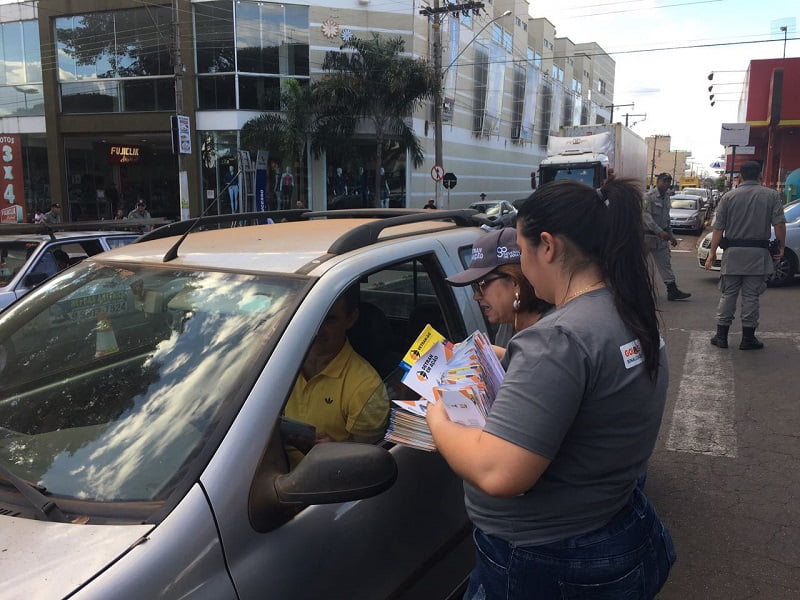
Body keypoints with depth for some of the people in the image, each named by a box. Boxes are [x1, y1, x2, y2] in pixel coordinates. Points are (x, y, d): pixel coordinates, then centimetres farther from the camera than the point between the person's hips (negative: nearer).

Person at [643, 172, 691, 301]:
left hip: (661, 237, 7)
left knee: (665, 264, 3)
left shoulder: (666, 197, 13)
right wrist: (660, 231, -28)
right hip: (647, 235, -7)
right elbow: (646, 215, -21)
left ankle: (672, 290, 2)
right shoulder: (648, 196, -11)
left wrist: (671, 235, 19)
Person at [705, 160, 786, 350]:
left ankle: (721, 336, 11)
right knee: (751, 296, 4)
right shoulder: (772, 195, 1)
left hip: (733, 252, 1)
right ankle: (748, 338, 10)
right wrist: (781, 247, 3)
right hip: (758, 252, -1)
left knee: (728, 295, 8)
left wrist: (712, 253, 0)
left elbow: (718, 228, -2)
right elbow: (779, 224, -7)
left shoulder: (729, 197, 2)